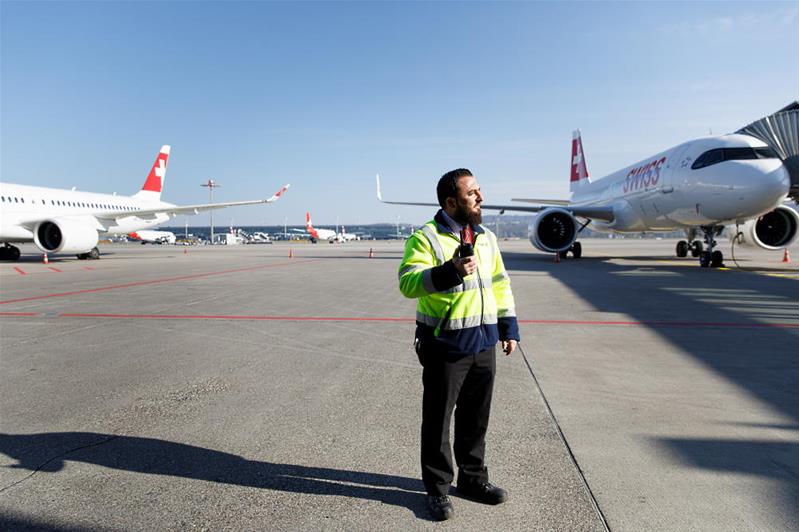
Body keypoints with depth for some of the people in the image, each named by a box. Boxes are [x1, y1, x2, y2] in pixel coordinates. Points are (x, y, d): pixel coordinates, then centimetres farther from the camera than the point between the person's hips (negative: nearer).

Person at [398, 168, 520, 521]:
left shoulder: (486, 238, 11)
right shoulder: (426, 237, -11)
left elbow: (500, 284, 18)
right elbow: (407, 283, -23)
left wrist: (509, 327, 14)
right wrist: (449, 273, -35)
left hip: (484, 344, 6)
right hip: (445, 346, -6)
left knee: (476, 418, 18)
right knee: (438, 419, 7)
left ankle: (473, 478, 36)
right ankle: (437, 488, 24)